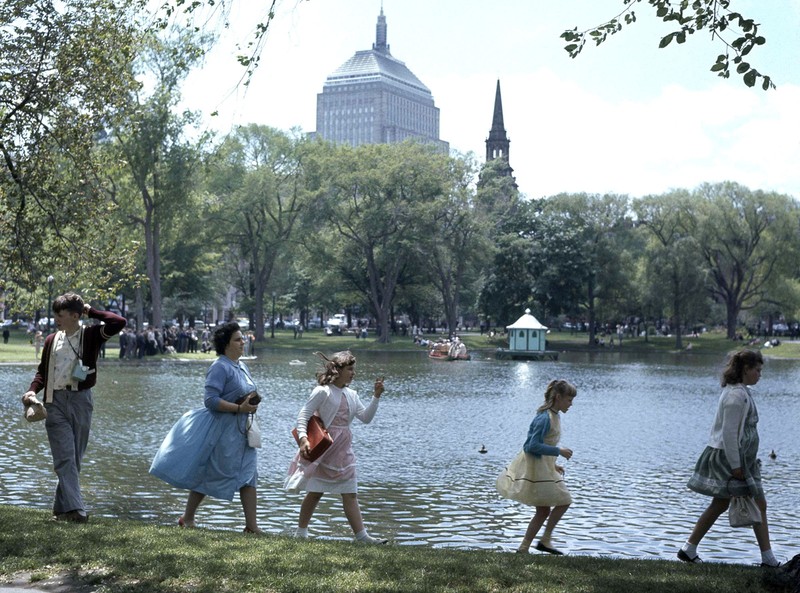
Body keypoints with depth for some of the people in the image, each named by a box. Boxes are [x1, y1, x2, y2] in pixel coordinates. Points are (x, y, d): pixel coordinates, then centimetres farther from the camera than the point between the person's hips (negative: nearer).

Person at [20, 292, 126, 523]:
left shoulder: (90, 335, 1)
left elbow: (118, 323, -14)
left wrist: (91, 311, -5)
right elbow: (42, 371, 17)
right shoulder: (51, 340, 11)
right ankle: (76, 509, -18)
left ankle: (62, 508, 18)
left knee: (74, 458, 6)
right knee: (65, 457, -11)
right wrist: (33, 390, 1)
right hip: (56, 402, 1)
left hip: (81, 400, -1)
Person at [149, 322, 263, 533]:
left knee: (248, 476, 4)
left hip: (241, 430, 9)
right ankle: (187, 518, 19)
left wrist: (251, 404, 2)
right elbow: (211, 400, -23)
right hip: (221, 430, -9)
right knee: (207, 476, 3)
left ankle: (252, 526, 6)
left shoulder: (241, 366, 12)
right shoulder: (220, 367, -15)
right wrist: (239, 408, -26)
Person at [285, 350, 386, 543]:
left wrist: (376, 397, -3)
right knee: (316, 491, 1)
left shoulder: (351, 395, 12)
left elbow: (366, 418, 7)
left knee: (350, 494, 3)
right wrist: (303, 438, -25)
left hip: (343, 450, 6)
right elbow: (303, 415, -11)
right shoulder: (323, 391, -8)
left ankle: (362, 536, 1)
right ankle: (301, 532, 14)